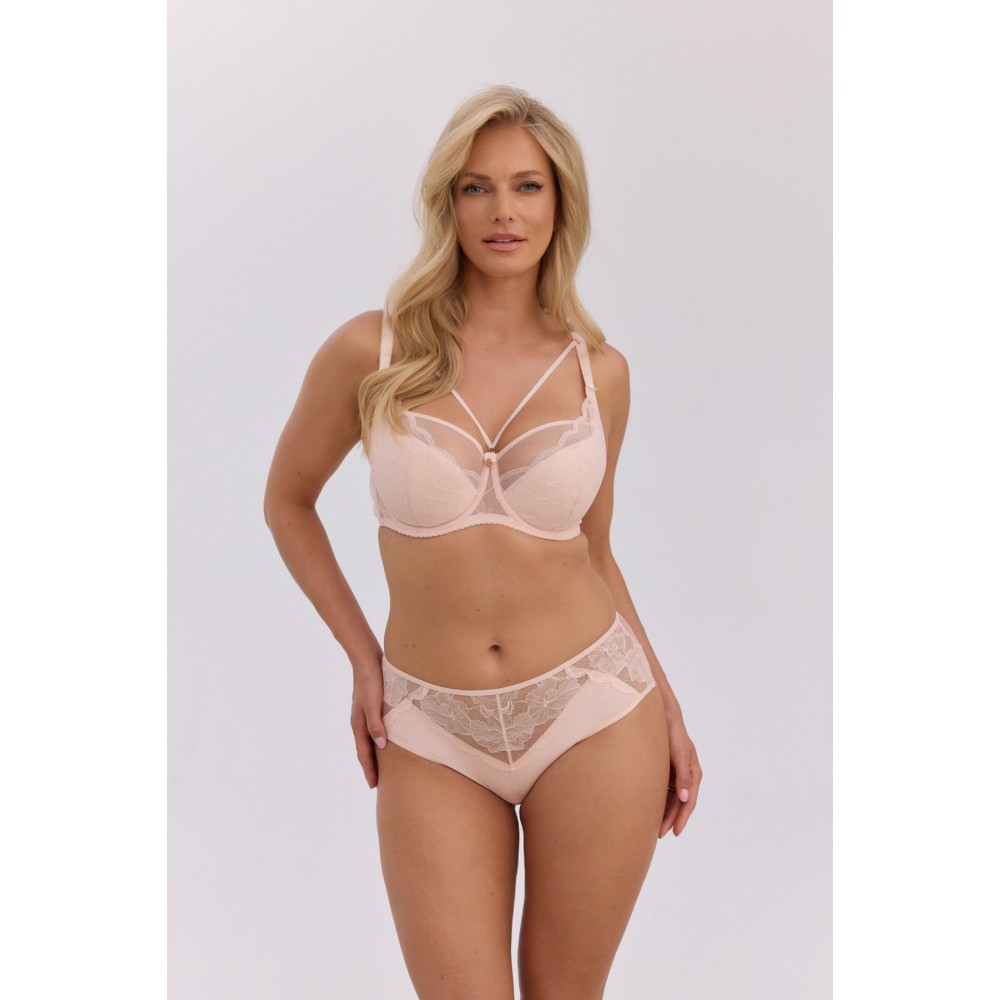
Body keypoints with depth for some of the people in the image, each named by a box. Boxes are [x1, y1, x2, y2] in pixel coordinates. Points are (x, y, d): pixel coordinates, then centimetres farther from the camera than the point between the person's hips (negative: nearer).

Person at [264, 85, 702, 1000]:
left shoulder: (598, 369, 1)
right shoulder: (371, 351, -5)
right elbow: (288, 501, 9)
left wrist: (666, 706, 8)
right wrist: (361, 655, 3)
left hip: (591, 715, 1)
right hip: (433, 735, -1)